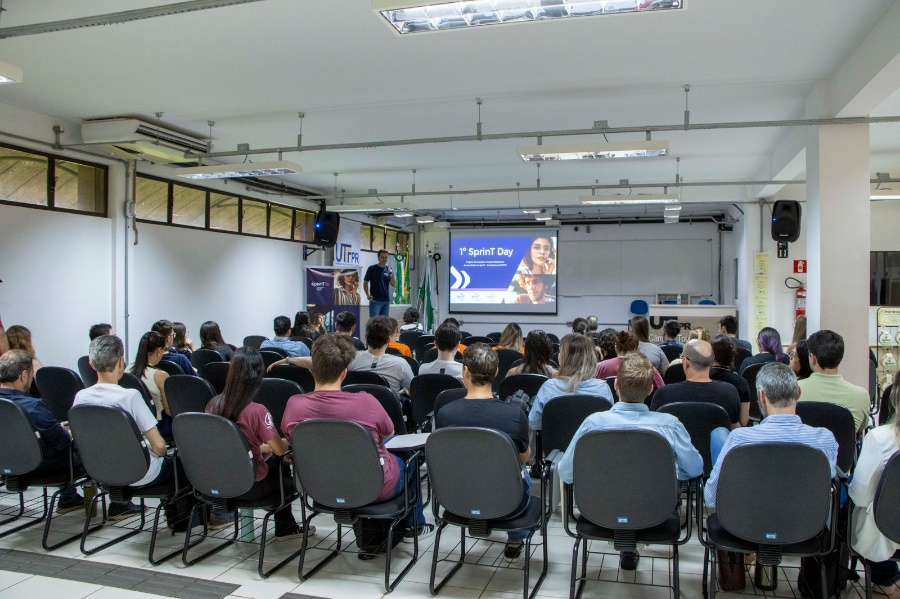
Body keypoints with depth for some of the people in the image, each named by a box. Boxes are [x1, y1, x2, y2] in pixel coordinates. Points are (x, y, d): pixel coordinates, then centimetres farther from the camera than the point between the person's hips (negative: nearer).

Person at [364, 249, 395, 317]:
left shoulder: (389, 269, 8)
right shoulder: (372, 269, -3)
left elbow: (393, 284, 2)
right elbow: (365, 283, 0)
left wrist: (391, 275, -15)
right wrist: (368, 295, -12)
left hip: (386, 300, 4)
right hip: (375, 301, -4)